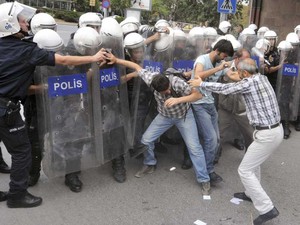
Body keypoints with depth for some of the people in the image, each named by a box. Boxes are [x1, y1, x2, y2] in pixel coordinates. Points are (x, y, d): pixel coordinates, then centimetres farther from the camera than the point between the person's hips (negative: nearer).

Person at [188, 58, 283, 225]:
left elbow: (224, 89, -8)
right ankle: (251, 194, 43)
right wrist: (240, 80, 38)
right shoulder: (262, 78, 9)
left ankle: (267, 209, 1)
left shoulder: (249, 82, -16)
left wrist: (201, 84, 3)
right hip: (276, 130, 10)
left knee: (245, 170, 0)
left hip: (267, 134, -10)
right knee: (254, 161, 28)